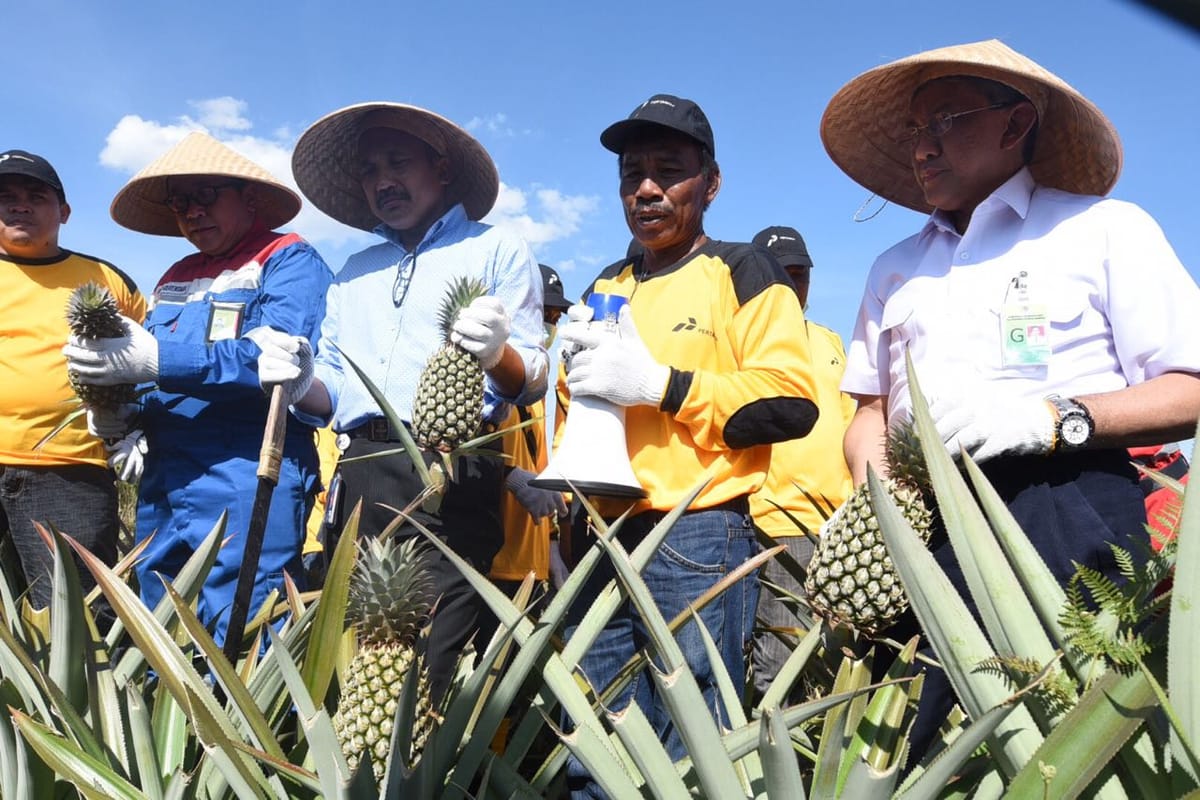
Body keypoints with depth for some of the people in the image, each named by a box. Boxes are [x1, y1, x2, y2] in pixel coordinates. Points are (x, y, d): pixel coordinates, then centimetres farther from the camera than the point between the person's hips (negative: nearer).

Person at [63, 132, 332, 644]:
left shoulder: (288, 260, 0)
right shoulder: (176, 277, 23)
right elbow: (145, 362, 25)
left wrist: (156, 360, -19)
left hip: (249, 477, -7)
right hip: (163, 482, 8)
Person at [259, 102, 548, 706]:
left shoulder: (498, 251, 10)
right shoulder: (354, 272, 26)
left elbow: (531, 383, 2)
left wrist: (498, 355, -20)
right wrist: (301, 385, 1)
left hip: (448, 480, -5)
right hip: (359, 479, 5)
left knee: (427, 674, -10)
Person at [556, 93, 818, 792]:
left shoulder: (741, 271, 3)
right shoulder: (604, 289, 21)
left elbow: (791, 403, -9)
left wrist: (660, 383, -15)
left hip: (700, 537, -5)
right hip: (603, 542, 6)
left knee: (693, 758, 0)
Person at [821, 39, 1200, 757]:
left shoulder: (1106, 230, 7)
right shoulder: (896, 269, 23)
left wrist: (1054, 419, -16)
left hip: (1062, 510, -3)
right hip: (921, 528, 4)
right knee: (902, 756, -4)